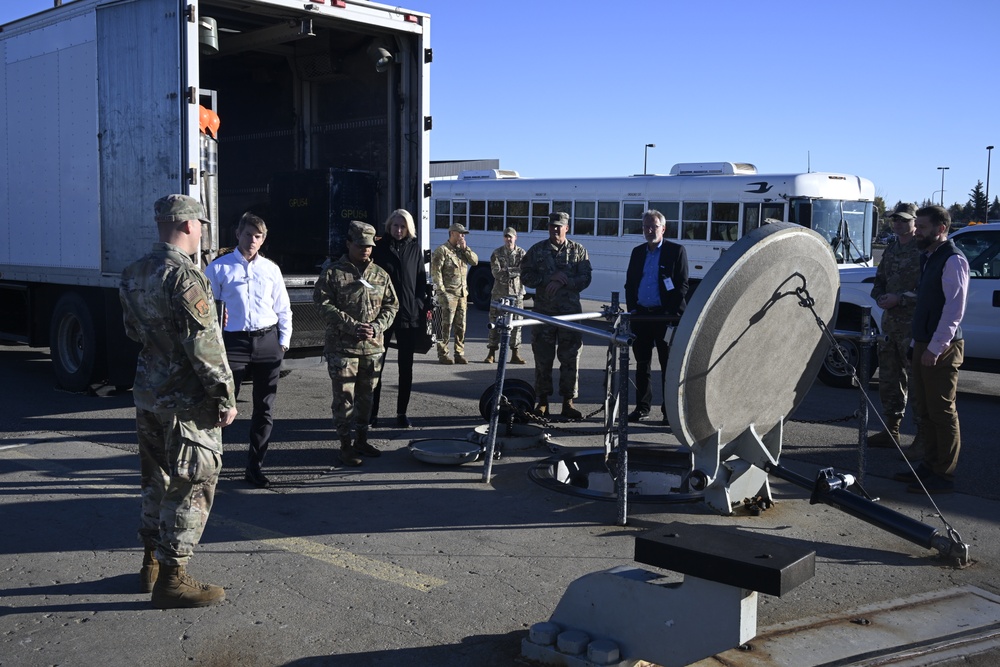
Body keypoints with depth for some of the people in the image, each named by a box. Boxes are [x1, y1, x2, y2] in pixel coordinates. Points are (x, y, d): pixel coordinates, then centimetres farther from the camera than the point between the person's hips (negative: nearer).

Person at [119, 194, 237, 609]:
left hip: (147, 393, 9)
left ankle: (153, 562, 31)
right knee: (191, 486, 0)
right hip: (187, 401, -9)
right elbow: (204, 345, -22)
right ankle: (171, 579, 5)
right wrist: (225, 397, -16)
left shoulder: (135, 274, 8)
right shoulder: (185, 276, -20)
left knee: (157, 480, 20)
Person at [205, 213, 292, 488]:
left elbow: (283, 309, 13)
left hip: (268, 342, 3)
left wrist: (284, 341, 5)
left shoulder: (271, 269, 8)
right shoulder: (219, 267, 0)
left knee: (264, 409, 8)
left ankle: (255, 467, 19)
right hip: (234, 341, -3)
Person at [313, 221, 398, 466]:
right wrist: (353, 326, -17)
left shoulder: (380, 274, 10)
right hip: (342, 347, -4)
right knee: (344, 397, -2)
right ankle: (346, 444, 6)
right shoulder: (332, 272, -3)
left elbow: (391, 305, 10)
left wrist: (376, 327, -8)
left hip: (373, 347, 5)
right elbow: (324, 305, -10)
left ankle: (361, 439, 26)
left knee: (366, 396, 14)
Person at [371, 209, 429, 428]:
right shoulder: (379, 247, 1)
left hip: (409, 315, 2)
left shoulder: (415, 249, 5)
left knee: (406, 366, 8)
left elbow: (421, 279, 7)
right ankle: (372, 412, 11)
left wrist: (421, 304, -4)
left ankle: (402, 412, 17)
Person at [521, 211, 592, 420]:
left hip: (571, 312, 0)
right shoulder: (537, 250, 10)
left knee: (570, 358, 0)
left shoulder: (579, 251, 8)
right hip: (543, 311, 0)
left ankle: (568, 402, 6)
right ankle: (542, 402, 11)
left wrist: (563, 281, -15)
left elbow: (585, 279, 1)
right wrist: (550, 278, -10)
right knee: (542, 358, 2)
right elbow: (526, 277, 3)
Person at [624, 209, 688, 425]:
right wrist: (632, 309, 3)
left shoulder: (677, 251, -1)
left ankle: (669, 410, 6)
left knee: (669, 365, 0)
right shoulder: (637, 252, 14)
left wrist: (673, 314, -12)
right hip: (641, 315, 5)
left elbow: (682, 285, -5)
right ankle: (642, 407, 19)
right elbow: (629, 283, 16)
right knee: (642, 364, 10)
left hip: (666, 316, -5)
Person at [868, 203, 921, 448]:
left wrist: (899, 299, -18)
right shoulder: (891, 249, 16)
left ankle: (923, 435, 1)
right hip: (890, 322, 8)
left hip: (914, 325, -8)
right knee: (889, 378, 14)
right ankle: (890, 431, 24)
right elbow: (879, 280, 22)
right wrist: (880, 297, 2)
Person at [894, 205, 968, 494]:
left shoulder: (953, 259, -14)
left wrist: (935, 348, -21)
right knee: (924, 410, 15)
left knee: (942, 413, -3)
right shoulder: (929, 257, 16)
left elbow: (954, 308, -20)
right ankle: (930, 465, 25)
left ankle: (944, 475, 3)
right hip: (924, 345, 9)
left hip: (941, 349, -9)